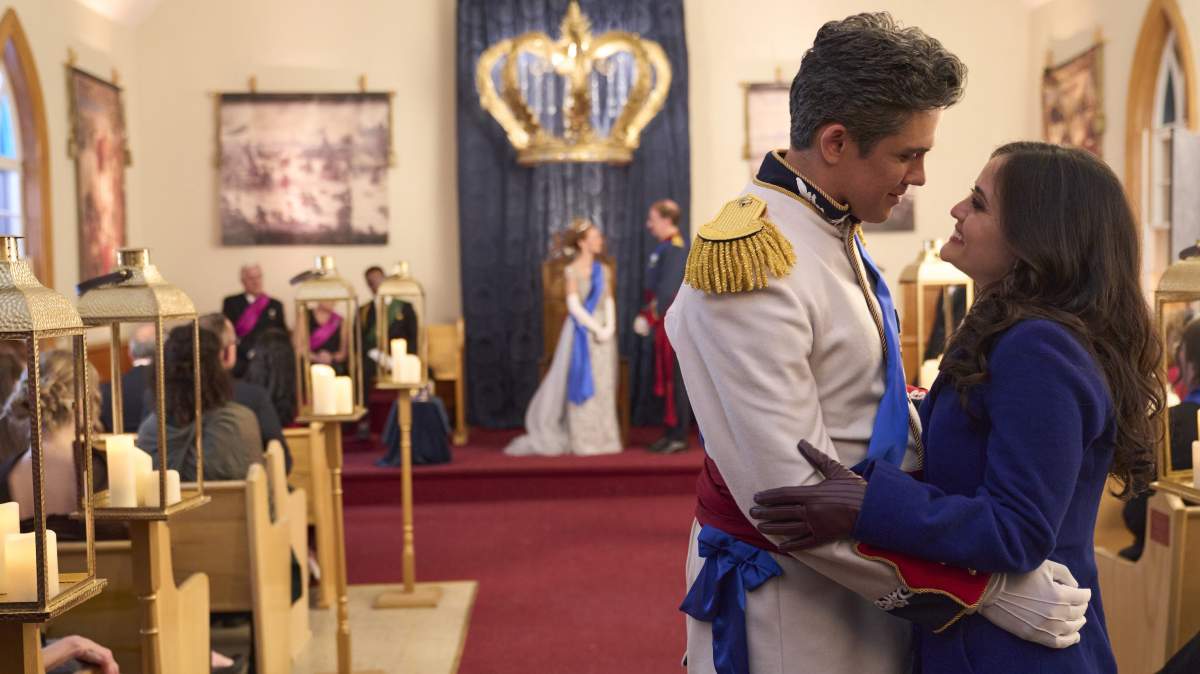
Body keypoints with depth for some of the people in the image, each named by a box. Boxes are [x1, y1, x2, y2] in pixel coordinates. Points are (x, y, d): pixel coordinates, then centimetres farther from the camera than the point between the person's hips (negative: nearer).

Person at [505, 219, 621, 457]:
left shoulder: (604, 270, 10)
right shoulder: (572, 270, -5)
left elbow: (609, 303, 7)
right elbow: (574, 305, -12)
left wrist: (609, 327, -10)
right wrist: (596, 328, -17)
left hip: (603, 333, 5)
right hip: (581, 331, -5)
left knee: (603, 387, 5)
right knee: (581, 384, -1)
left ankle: (602, 437, 13)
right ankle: (582, 440, 6)